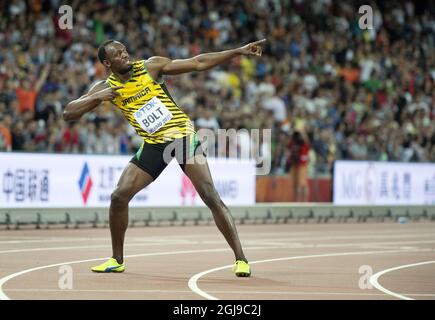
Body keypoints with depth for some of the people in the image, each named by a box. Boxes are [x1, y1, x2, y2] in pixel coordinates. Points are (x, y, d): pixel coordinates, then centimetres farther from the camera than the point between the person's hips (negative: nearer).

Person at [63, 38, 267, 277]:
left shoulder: (150, 66, -6)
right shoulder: (106, 88, 0)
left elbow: (198, 63, -6)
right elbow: (68, 114, -3)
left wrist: (239, 51, -12)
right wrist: (97, 98, -20)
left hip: (182, 135, -3)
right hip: (153, 145, 3)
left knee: (210, 196, -14)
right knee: (119, 196, -6)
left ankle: (240, 259, -12)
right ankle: (117, 260, 12)